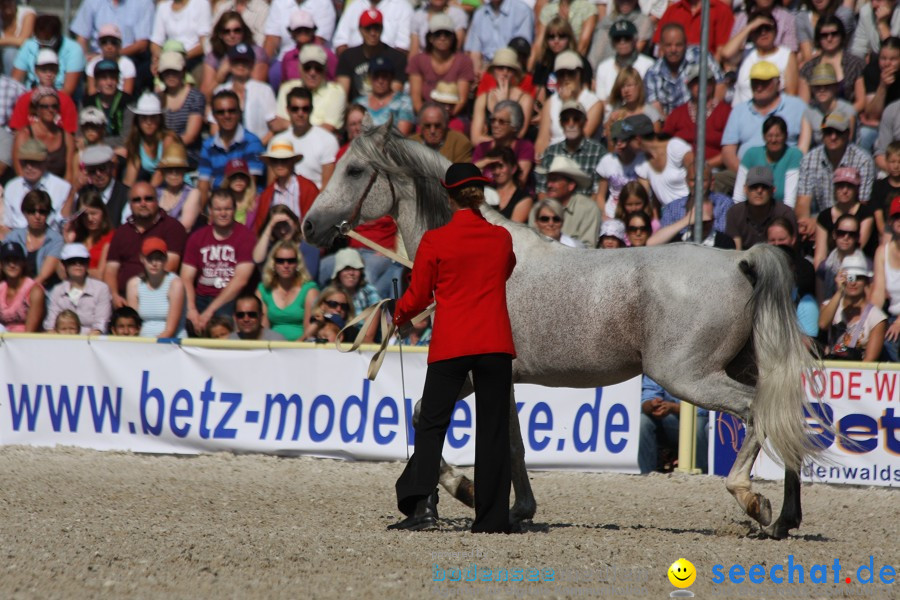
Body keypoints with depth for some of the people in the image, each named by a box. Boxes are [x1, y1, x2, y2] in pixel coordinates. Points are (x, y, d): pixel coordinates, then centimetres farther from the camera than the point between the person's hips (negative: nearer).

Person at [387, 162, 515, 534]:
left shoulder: (434, 242, -5)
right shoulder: (502, 238, 3)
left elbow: (418, 296, 2)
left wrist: (399, 315, 23)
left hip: (449, 345, -2)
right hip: (495, 343, 2)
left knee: (432, 423, 5)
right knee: (493, 429, 7)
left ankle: (422, 500, -14)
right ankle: (492, 518, 6)